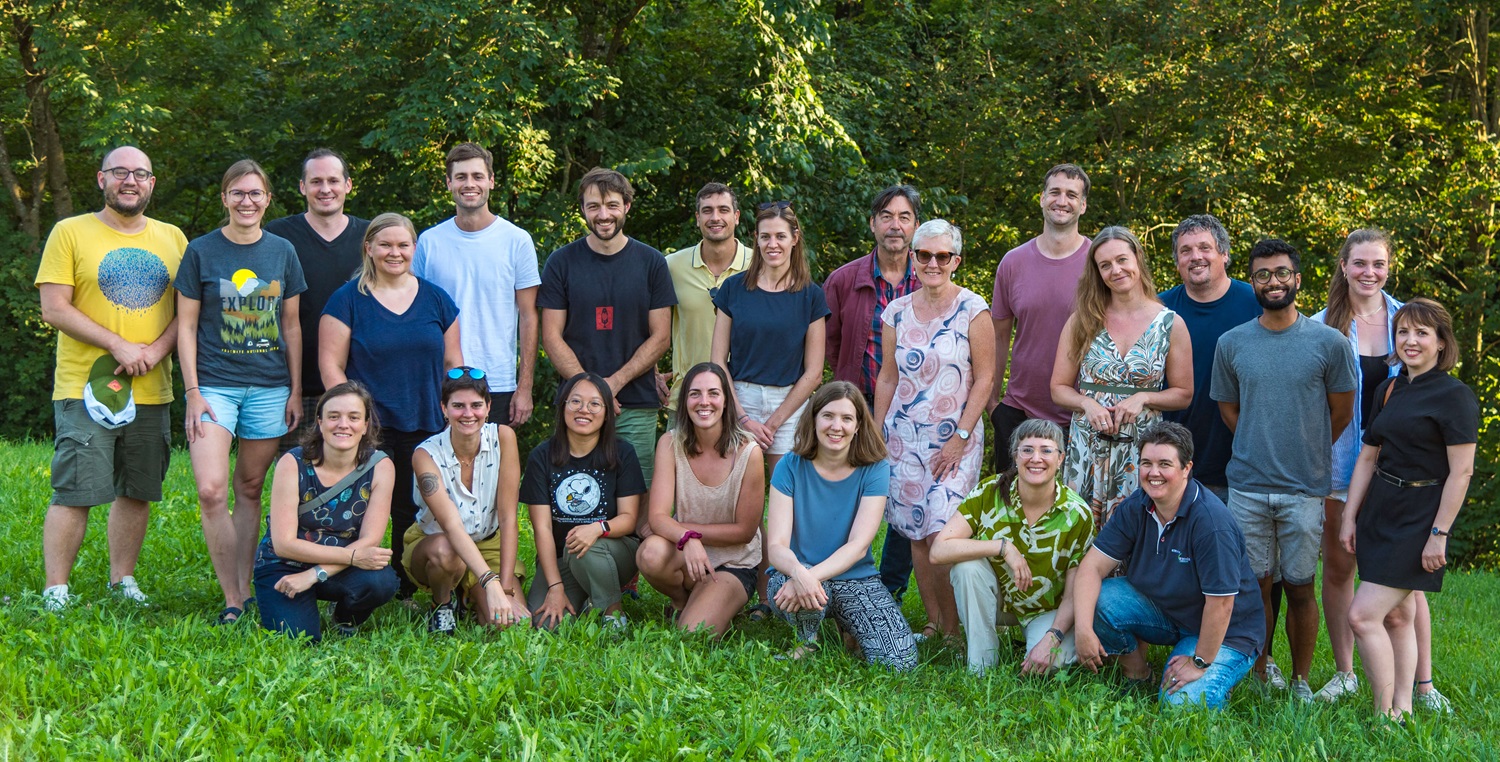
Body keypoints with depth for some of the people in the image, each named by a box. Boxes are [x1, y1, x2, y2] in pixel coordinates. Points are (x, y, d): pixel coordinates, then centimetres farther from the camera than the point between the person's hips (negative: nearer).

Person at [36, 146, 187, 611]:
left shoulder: (172, 238, 12)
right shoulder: (71, 233, 0)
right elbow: (54, 309, -7)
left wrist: (156, 350, -9)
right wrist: (119, 346, -15)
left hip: (151, 392, 4)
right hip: (86, 387, -4)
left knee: (137, 492, 10)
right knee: (74, 493, -6)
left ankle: (122, 579, 23)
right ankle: (55, 591, 1)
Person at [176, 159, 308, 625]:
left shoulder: (282, 252, 8)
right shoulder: (201, 252, 1)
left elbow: (291, 325, 12)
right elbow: (186, 325, 2)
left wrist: (296, 391, 7)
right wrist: (192, 392, -6)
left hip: (270, 388, 2)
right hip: (215, 385, -2)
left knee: (250, 490, 7)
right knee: (210, 490, -15)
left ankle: (245, 592, 17)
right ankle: (231, 600, -6)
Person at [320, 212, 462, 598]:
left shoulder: (436, 299, 12)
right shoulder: (347, 299, 2)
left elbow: (453, 363, 15)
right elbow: (330, 364, -2)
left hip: (425, 428, 3)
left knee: (416, 513, 5)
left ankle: (405, 593, 18)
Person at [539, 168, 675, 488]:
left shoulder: (651, 263, 6)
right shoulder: (561, 263, 5)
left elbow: (660, 336, 4)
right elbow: (552, 336, 2)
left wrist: (615, 382, -9)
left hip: (636, 407, 0)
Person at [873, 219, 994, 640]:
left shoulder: (972, 309, -5)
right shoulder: (897, 312, 7)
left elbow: (984, 378, -5)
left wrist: (961, 437, -10)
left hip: (955, 438, -4)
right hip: (904, 436, 4)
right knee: (916, 534, 5)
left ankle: (955, 628, 1)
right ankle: (933, 622, 15)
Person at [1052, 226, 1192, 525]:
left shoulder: (1171, 324, 2)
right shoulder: (1082, 321, 5)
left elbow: (1183, 394, 7)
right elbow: (1059, 388, 7)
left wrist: (1143, 398, -10)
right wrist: (1088, 404, -13)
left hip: (1142, 447, -1)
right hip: (1087, 445, 1)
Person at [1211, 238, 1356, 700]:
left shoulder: (1329, 343, -2)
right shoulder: (1231, 344, 4)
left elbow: (1342, 412, 7)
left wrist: (1304, 454, 11)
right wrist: (1262, 451, 10)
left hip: (1305, 489, -1)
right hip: (1247, 488, 2)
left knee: (1299, 588, 5)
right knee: (1254, 585, 7)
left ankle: (1300, 682, 18)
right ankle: (1258, 678, 18)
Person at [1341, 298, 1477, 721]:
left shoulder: (1455, 396, -11)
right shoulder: (1390, 391, 11)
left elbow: (1462, 471, -15)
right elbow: (1368, 457, 14)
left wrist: (1439, 534, -18)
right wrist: (1349, 517, 10)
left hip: (1418, 520, -7)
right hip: (1380, 512, 7)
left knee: (1362, 615, -13)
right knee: (1396, 615, 11)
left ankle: (1387, 717, -4)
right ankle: (1402, 710, 17)